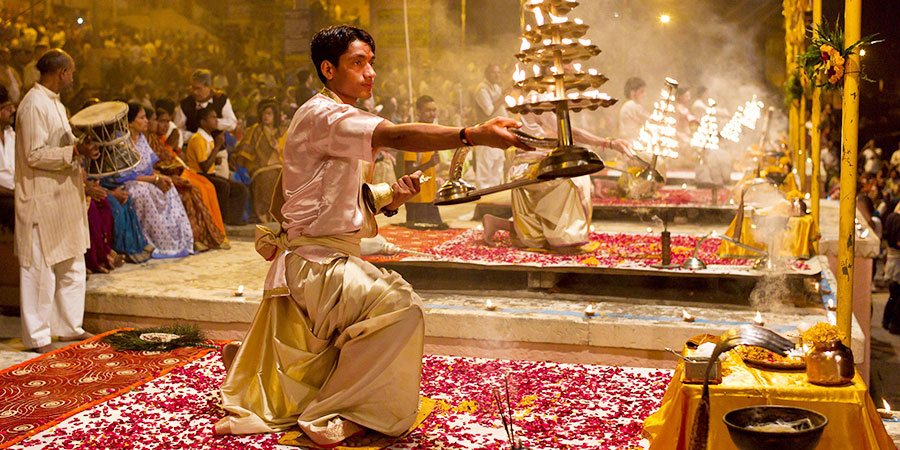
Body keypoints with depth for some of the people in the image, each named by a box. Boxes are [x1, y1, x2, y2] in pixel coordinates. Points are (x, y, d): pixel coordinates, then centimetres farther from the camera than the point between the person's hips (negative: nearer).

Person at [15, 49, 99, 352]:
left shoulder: (55, 103, 15)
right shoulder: (34, 105, -15)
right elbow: (35, 155, -21)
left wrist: (82, 147, 7)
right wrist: (75, 151, -24)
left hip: (64, 197, 10)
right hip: (42, 200, -10)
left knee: (72, 265, 15)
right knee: (41, 268, -2)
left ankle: (69, 326, 26)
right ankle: (36, 335, 9)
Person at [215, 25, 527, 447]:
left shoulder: (346, 123, 20)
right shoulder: (320, 114, -12)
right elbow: (396, 136, -30)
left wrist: (391, 199, -1)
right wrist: (476, 135, -39)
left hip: (329, 263, 10)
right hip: (314, 263, -10)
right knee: (402, 308, -28)